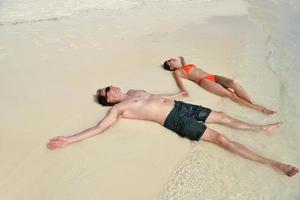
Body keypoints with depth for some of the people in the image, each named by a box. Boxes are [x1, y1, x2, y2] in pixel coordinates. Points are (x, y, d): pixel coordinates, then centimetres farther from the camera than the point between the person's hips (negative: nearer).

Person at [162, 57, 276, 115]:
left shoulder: (185, 66, 30)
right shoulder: (177, 72, 8)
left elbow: (181, 58, 56)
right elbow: (180, 83, -13)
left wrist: (180, 60, 42)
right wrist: (184, 91, -27)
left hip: (211, 76, 7)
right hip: (204, 81, -7)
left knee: (232, 83, -22)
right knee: (230, 94, -22)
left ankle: (254, 103, -22)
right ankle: (258, 108, -21)